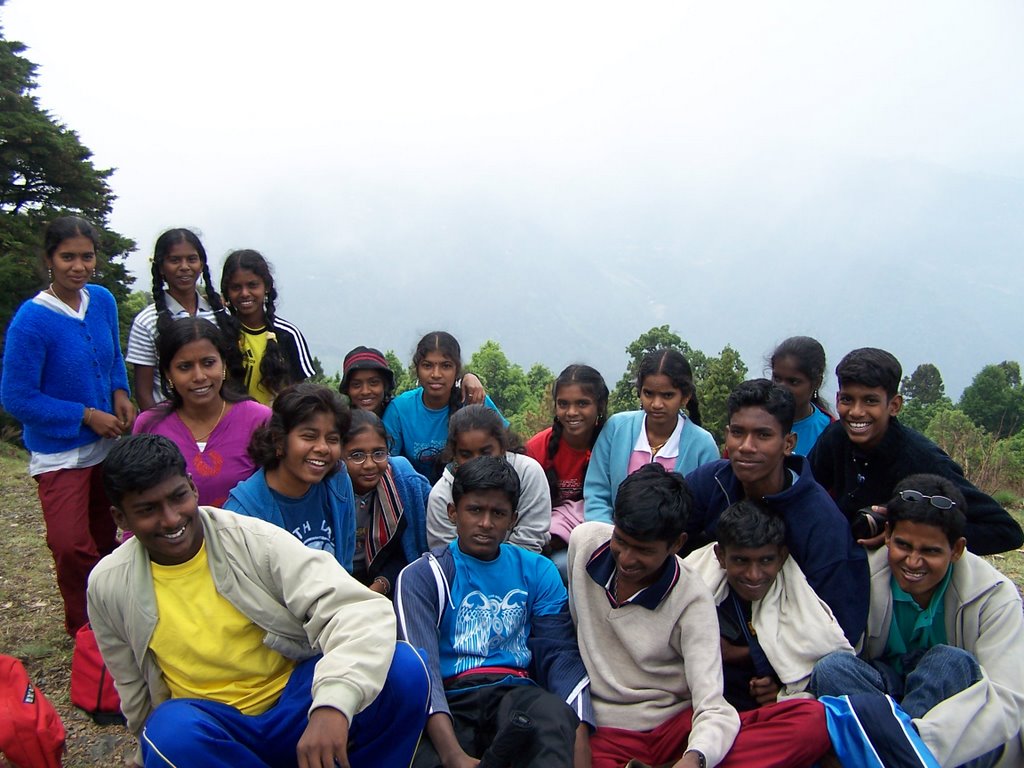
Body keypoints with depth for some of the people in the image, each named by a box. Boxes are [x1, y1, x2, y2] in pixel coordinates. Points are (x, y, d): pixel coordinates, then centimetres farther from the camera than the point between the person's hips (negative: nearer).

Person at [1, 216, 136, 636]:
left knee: (105, 538, 18)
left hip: (107, 443, 6)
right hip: (59, 452, -6)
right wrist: (87, 416, -17)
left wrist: (120, 393, -4)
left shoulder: (102, 300, -3)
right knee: (73, 548, -8)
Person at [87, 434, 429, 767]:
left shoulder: (256, 541, -14)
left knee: (404, 668, -27)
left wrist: (333, 702, -41)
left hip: (295, 699, -1)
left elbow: (360, 608, -26)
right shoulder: (108, 586, -4)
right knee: (172, 732, -35)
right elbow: (136, 695, 12)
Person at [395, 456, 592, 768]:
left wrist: (579, 743, -15)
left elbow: (562, 654, 4)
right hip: (449, 701, -1)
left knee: (556, 714, -34)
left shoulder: (537, 571, 15)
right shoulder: (422, 576, 5)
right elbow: (420, 665, -9)